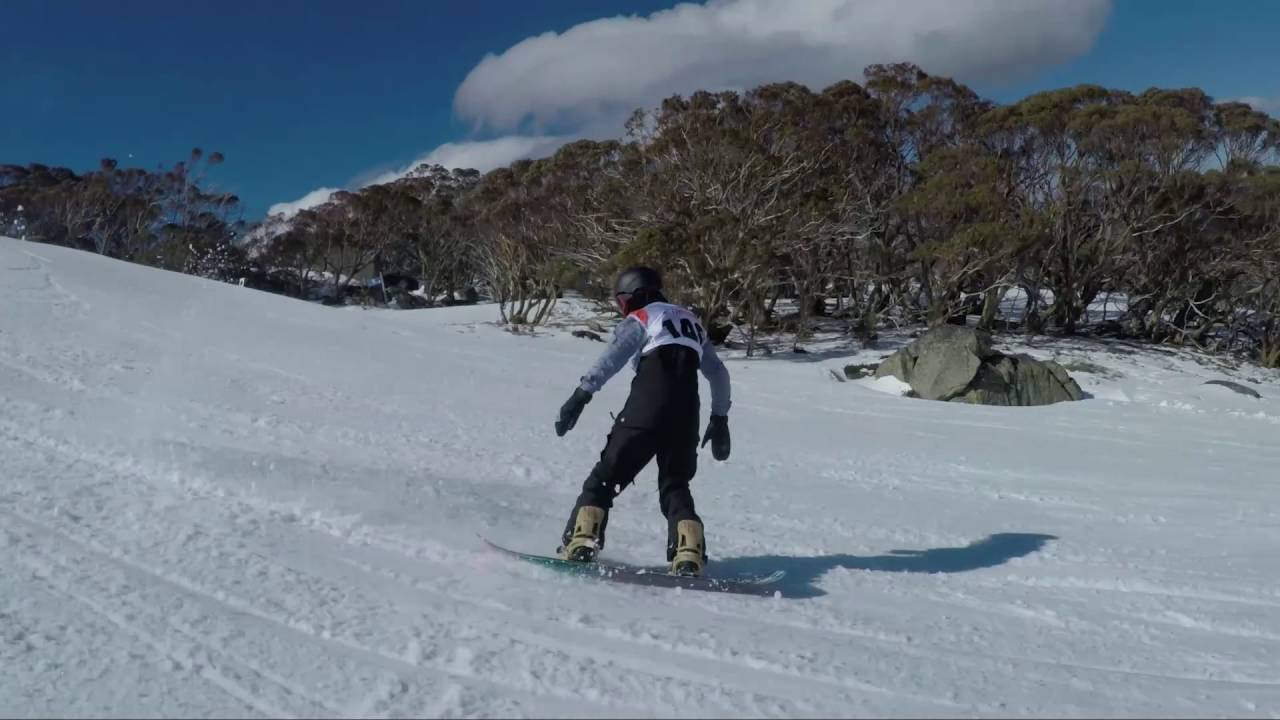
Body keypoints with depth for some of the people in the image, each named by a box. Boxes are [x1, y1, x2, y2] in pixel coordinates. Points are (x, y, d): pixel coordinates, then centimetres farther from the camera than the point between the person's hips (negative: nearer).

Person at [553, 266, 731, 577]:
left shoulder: (640, 319, 8)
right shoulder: (691, 321, 27)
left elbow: (612, 357, -11)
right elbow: (719, 374, 28)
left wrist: (581, 395, -19)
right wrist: (720, 418, 33)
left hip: (646, 408, -5)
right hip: (686, 415, 5)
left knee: (607, 476, 3)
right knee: (676, 486, 13)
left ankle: (580, 543, -9)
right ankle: (689, 554, -6)